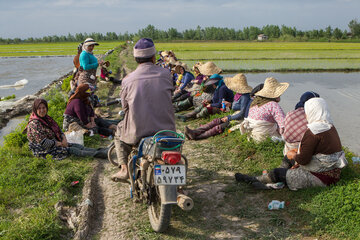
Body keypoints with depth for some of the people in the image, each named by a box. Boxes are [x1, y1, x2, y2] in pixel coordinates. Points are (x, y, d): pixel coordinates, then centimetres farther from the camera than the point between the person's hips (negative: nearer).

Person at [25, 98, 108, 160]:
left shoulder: (47, 118, 10)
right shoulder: (34, 124, -17)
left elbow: (58, 130, 15)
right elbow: (43, 142, -22)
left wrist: (64, 139, -7)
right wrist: (60, 144, -15)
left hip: (55, 144, 8)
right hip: (44, 150, -8)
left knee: (78, 146, -10)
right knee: (71, 150, -21)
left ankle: (99, 151, -20)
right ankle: (97, 154, -28)